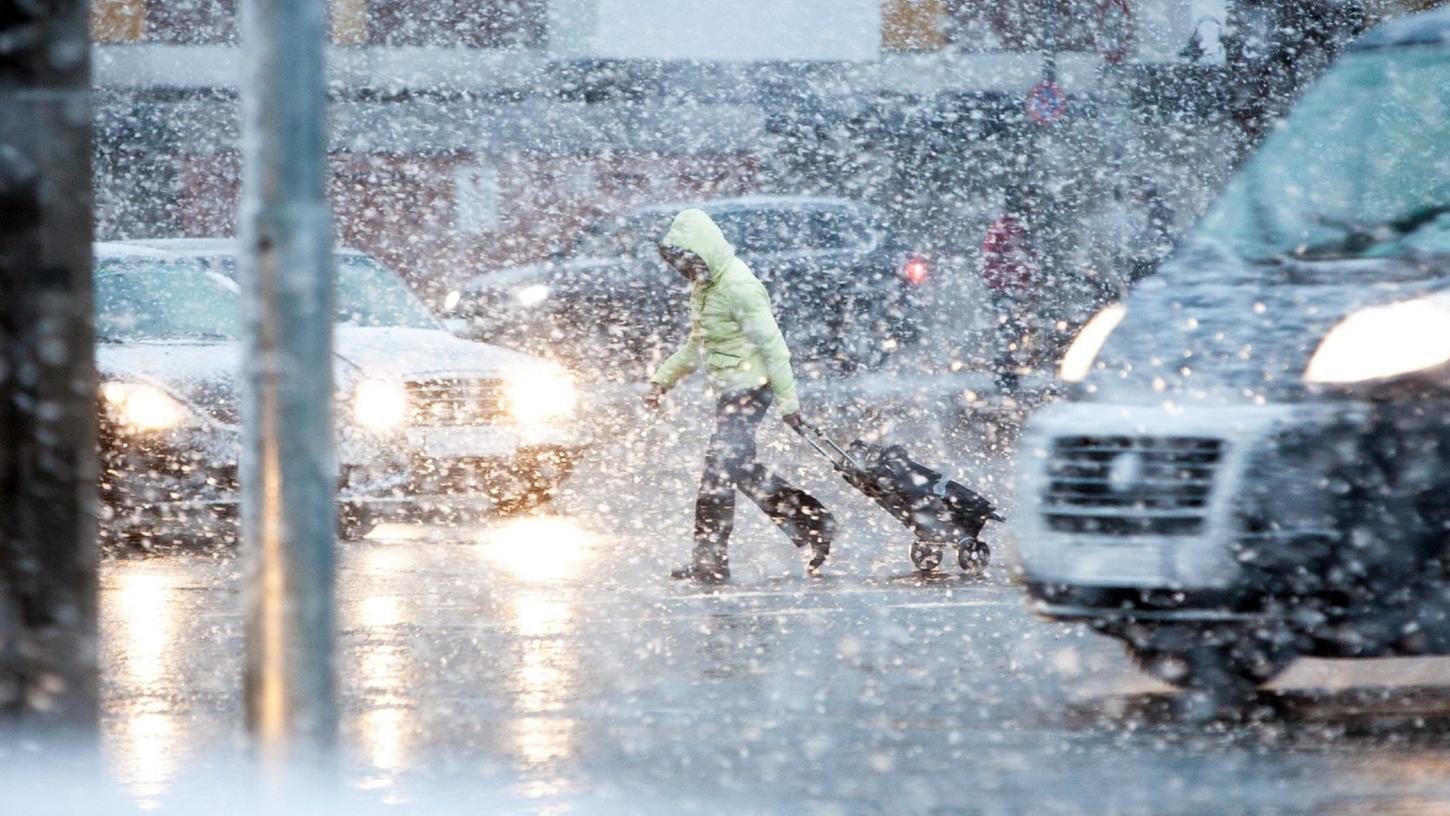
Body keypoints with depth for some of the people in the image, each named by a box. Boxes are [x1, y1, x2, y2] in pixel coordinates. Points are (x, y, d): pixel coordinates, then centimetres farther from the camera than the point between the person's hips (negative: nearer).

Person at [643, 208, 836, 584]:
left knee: (720, 468, -12)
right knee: (742, 470, 8)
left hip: (750, 389, -10)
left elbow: (771, 345, -18)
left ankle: (710, 559, -7)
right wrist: (664, 379, 16)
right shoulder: (703, 287, 13)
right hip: (731, 392, 10)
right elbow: (696, 345, 25)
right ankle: (814, 524, 13)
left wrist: (787, 399, -19)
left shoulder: (738, 287, -18)